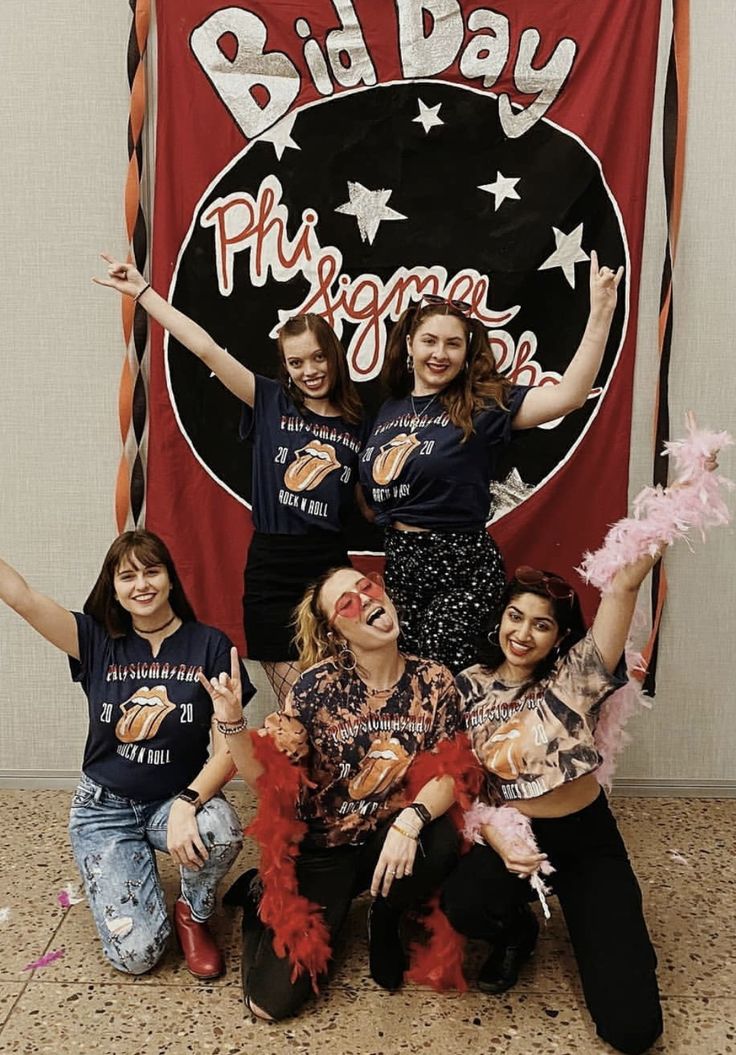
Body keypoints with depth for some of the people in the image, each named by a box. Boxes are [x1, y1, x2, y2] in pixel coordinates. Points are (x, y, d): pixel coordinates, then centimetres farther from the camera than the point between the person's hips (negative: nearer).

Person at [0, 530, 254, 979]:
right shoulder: (97, 641, -7)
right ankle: (109, 875, 23)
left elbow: (229, 748, -13)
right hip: (105, 808, 1)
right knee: (135, 952, -11)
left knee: (222, 831, -35)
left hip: (180, 798, 0)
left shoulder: (210, 646, -11)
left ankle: (194, 913, 0)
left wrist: (186, 804, -28)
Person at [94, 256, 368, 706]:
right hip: (272, 571, -1)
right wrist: (142, 291, -5)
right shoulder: (271, 403, 3)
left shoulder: (357, 425, 8)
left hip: (331, 566, 2)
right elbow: (206, 347, -3)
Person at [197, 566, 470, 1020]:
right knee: (274, 999, -8)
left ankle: (384, 918, 2)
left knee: (442, 842, -32)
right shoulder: (319, 684, -17)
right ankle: (263, 894, 24)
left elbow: (450, 773, -10)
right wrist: (232, 722, -30)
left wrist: (411, 819, -29)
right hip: (321, 846, -2)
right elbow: (268, 777, -13)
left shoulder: (434, 681, -10)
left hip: (390, 836, 2)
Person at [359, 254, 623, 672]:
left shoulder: (481, 405, -8)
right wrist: (391, 527, 5)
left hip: (461, 566, -5)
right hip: (399, 561, 6)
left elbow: (568, 395, -22)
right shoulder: (390, 410, 9)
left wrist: (601, 314, -26)